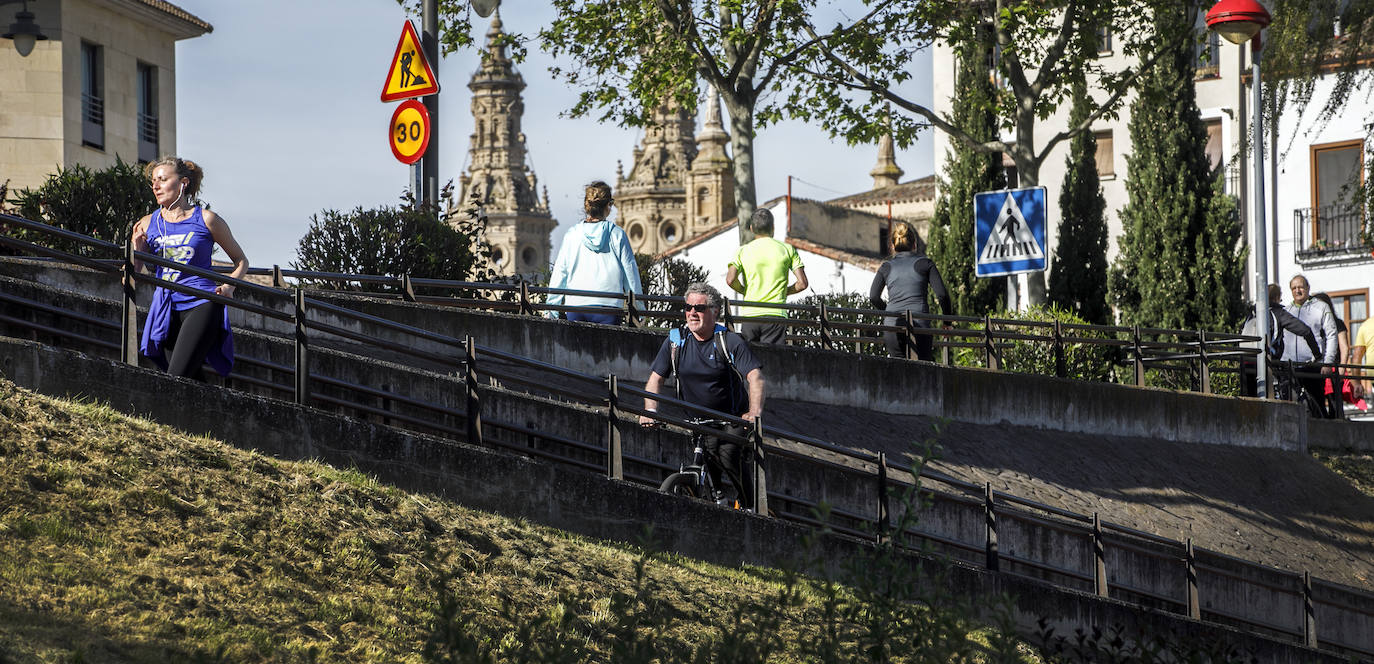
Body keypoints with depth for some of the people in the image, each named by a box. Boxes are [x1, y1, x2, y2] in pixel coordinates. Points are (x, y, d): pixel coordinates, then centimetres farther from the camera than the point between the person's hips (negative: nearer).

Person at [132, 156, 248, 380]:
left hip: (201, 304, -4)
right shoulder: (148, 224, 10)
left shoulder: (206, 220, 2)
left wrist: (228, 286, -5)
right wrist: (137, 248, -7)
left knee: (177, 377, -19)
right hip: (166, 308, 4)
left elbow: (241, 261, 13)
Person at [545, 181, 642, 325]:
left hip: (576, 305, 2)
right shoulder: (617, 235, -1)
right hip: (608, 307, -2)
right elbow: (630, 272, 4)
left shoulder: (571, 235, 3)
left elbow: (560, 272, 6)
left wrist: (551, 310, 14)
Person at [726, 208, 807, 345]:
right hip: (775, 315, -1)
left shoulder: (743, 251, 6)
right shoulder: (787, 249, 6)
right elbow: (802, 283, 1)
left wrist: (745, 292, 11)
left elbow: (730, 280, -7)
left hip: (749, 314, 1)